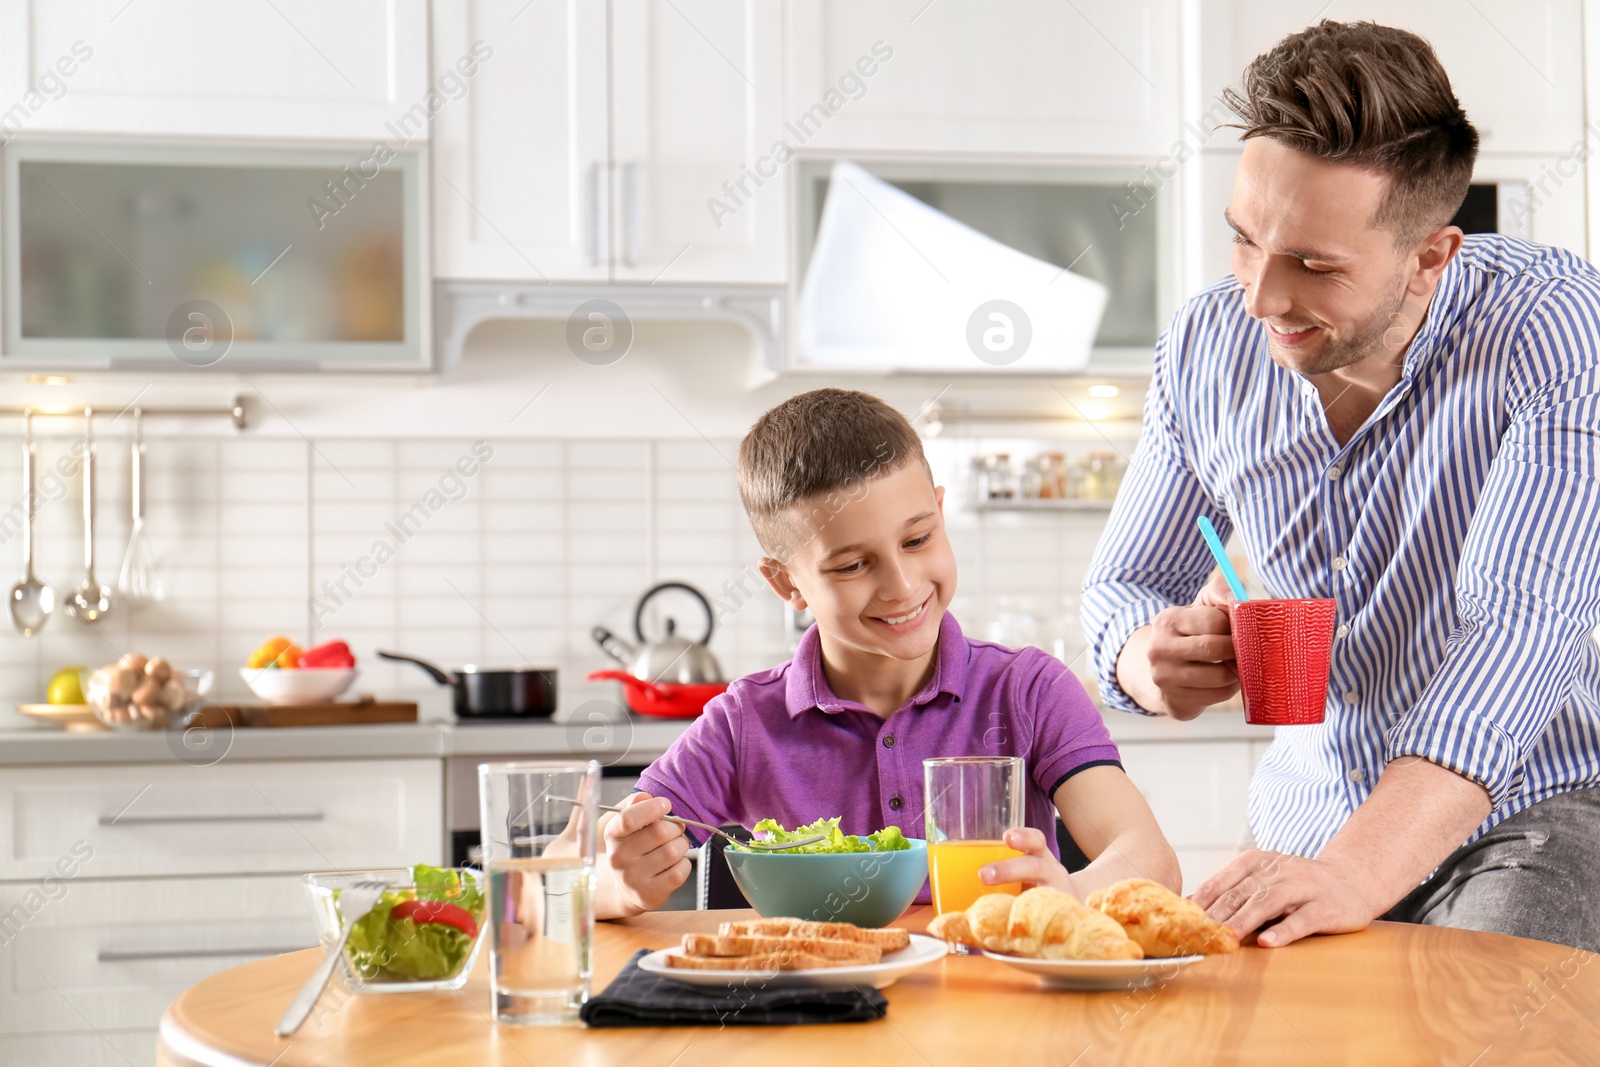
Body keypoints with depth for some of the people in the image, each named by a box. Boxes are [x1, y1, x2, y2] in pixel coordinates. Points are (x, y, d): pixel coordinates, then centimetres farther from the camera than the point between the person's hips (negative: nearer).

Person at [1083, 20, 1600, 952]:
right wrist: (1151, 658, -18)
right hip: (1308, 825, 5)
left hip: (1519, 808, -4)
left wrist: (1358, 872, -43)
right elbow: (1126, 585, 9)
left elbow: (1521, 625, -30)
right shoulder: (1207, 345, -4)